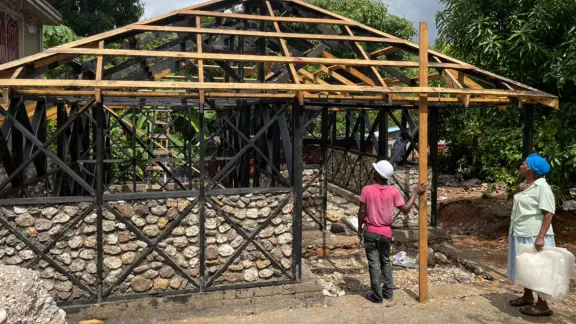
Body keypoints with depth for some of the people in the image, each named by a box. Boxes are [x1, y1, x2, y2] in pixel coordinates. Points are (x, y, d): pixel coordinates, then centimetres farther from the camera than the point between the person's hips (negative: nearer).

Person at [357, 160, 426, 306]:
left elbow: (362, 212, -8)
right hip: (386, 233, 2)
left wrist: (360, 228, 7)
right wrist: (415, 193, 6)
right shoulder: (393, 191, -8)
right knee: (386, 262, 18)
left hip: (371, 232, -2)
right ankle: (388, 296, 21)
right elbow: (405, 209, -2)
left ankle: (378, 297, 14)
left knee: (374, 264, 7)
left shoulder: (367, 190, -13)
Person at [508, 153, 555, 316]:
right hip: (521, 233, 9)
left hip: (534, 235, -9)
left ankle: (542, 306, 6)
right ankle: (527, 297, 31)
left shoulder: (542, 187, -17)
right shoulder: (525, 185, 11)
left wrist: (541, 237, -27)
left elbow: (549, 213, -22)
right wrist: (517, 191, 5)